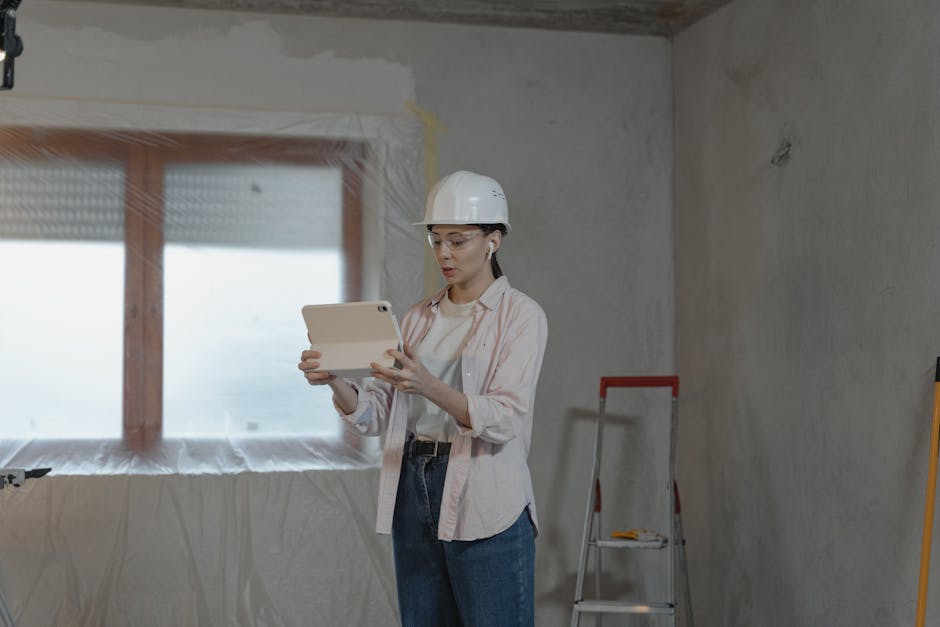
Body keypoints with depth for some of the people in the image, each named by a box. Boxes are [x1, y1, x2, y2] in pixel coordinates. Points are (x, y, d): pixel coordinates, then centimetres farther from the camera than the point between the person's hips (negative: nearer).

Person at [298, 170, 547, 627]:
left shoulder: (520, 314, -4)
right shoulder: (418, 318, 12)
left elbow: (505, 418, -17)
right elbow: (374, 416, 6)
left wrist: (428, 387, -32)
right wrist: (335, 381, -14)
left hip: (484, 504, -5)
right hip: (413, 491, 6)